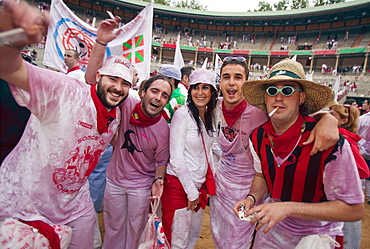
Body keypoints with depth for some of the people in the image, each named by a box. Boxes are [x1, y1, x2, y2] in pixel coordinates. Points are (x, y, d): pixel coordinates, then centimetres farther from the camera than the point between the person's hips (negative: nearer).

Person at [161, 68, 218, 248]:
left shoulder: (210, 117, 5)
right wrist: (191, 192, -11)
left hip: (199, 185, 7)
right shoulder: (183, 114, -15)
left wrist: (199, 190, 9)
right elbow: (176, 158, -17)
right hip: (179, 185, -6)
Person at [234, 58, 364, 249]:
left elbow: (355, 210, -20)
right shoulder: (258, 137, -12)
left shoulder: (330, 144, -26)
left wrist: (288, 208, -29)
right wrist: (252, 198, -16)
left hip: (316, 232, -3)